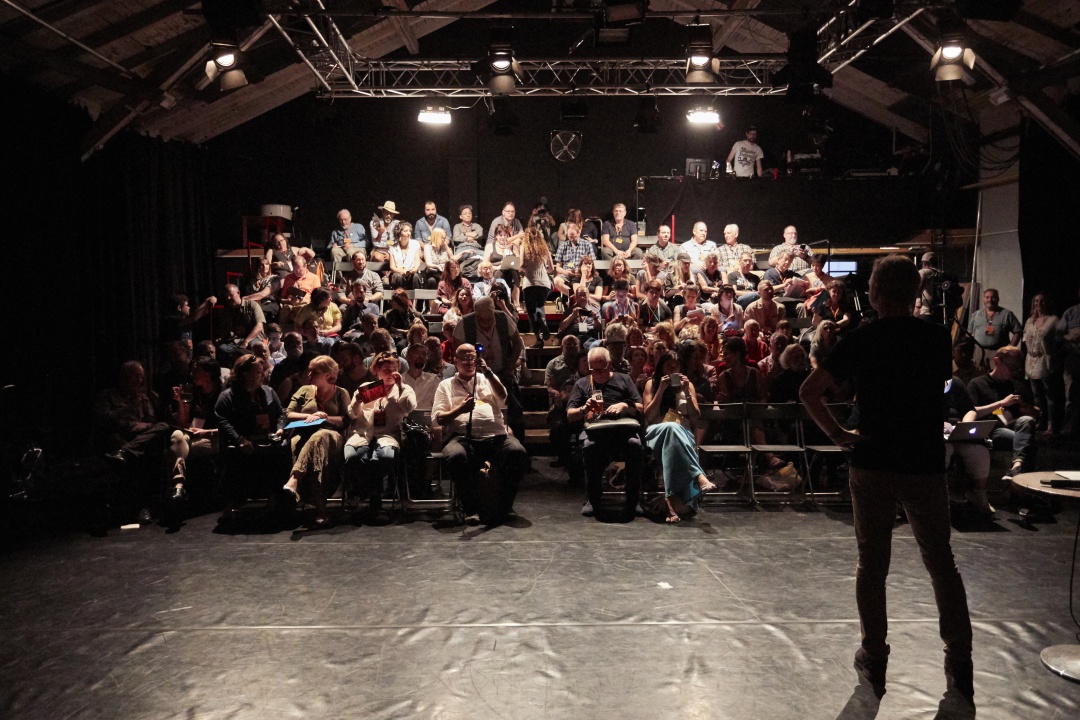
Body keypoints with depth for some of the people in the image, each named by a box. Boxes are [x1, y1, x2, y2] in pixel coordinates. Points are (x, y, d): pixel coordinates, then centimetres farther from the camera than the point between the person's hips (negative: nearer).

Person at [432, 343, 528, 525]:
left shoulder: (488, 379, 26)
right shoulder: (446, 385, 21)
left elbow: (503, 398, 5)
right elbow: (437, 419, 9)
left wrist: (488, 373, -6)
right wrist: (460, 410, -8)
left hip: (495, 435, 2)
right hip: (462, 437, -2)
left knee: (518, 453, -29)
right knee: (455, 456, -37)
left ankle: (505, 505, -11)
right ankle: (472, 508, -19)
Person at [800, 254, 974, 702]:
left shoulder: (860, 340, -8)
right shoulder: (938, 337, -1)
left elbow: (809, 392, -16)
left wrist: (837, 434, -6)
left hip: (872, 466, -1)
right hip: (926, 464, 2)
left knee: (872, 565, 10)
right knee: (941, 562, 15)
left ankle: (874, 661, 18)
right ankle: (960, 664, 20)